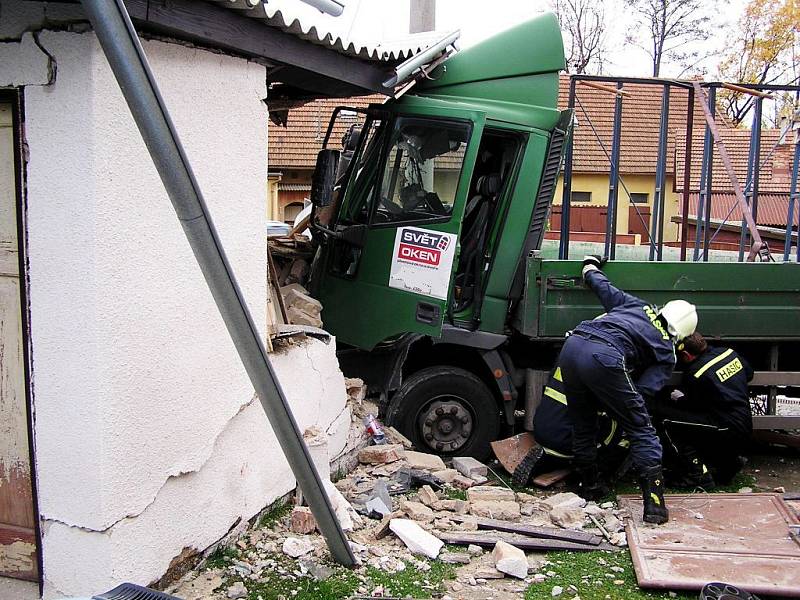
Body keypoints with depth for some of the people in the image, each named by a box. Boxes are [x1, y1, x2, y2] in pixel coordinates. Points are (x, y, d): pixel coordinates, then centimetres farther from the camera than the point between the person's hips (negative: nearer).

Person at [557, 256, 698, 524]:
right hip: (604, 358, -6)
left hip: (571, 346, 6)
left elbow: (603, 288, 38)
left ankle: (589, 486, 38)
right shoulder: (666, 354, 19)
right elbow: (644, 390, 8)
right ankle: (654, 505, 5)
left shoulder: (638, 306, 32)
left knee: (582, 426, 23)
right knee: (642, 432, 8)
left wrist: (590, 266, 57)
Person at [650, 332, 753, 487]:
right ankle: (728, 461, 17)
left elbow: (692, 405, -1)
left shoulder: (695, 373, -15)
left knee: (663, 417, -11)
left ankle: (698, 474, -9)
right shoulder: (729, 352, 6)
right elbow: (749, 373, 26)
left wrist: (677, 398, 18)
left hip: (727, 432, -9)